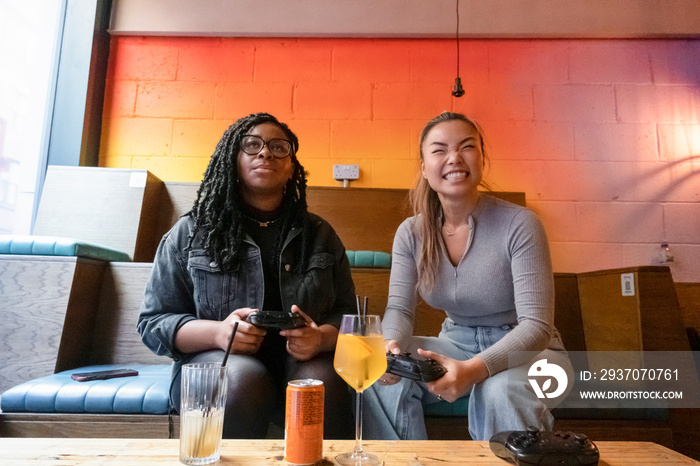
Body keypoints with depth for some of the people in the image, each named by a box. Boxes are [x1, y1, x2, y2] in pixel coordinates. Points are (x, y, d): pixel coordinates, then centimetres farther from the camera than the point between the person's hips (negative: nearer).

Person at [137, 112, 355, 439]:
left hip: (301, 361, 1)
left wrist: (322, 338, -17)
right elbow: (153, 322, 4)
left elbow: (346, 313, 8)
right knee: (244, 379, -32)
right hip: (215, 361, 0)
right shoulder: (189, 233, 5)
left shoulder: (319, 235, 9)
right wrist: (217, 332, -16)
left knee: (323, 380, -30)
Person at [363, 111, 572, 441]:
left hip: (528, 351, -3)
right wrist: (391, 345, -33)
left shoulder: (519, 225, -19)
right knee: (382, 375, -20)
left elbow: (536, 326, -23)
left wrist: (473, 369, -41)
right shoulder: (411, 233, -5)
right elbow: (399, 308, -7)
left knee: (502, 389, -37)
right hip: (457, 344, 4)